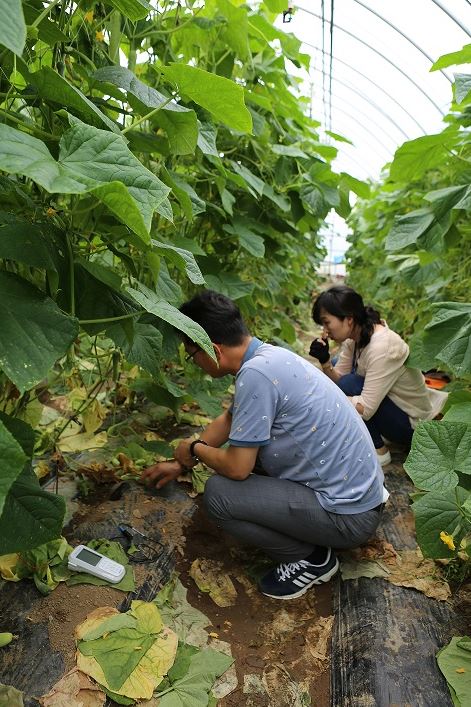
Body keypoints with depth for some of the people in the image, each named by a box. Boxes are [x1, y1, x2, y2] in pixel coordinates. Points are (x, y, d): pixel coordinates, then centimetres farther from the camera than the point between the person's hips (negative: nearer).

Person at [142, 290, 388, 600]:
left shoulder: (256, 373, -25)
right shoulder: (268, 354, 4)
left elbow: (237, 468, -20)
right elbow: (227, 420, 18)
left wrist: (194, 449, 2)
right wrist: (179, 465, 27)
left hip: (348, 517, -9)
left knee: (218, 492, -14)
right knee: (252, 442, 21)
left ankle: (311, 559, 4)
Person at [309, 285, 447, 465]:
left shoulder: (381, 346, -32)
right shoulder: (355, 336, -8)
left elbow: (366, 409, -33)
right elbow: (338, 379, -5)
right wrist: (324, 361, -23)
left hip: (411, 423, -8)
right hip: (391, 402, 8)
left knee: (350, 386, -26)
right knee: (336, 372, 5)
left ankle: (378, 451, -6)